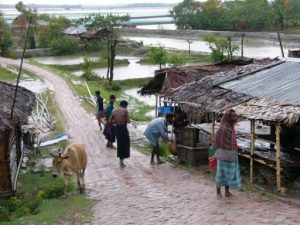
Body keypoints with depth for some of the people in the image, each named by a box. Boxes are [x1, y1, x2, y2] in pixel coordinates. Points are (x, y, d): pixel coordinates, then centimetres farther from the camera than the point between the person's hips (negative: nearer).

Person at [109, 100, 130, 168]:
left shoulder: (114, 111, 7)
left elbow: (110, 121, 6)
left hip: (117, 128, 6)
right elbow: (128, 121, -13)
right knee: (125, 144, 6)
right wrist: (124, 120, 8)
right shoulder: (125, 110, -8)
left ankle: (121, 161, 22)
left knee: (119, 144, 17)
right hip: (123, 128, -5)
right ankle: (121, 161, 1)